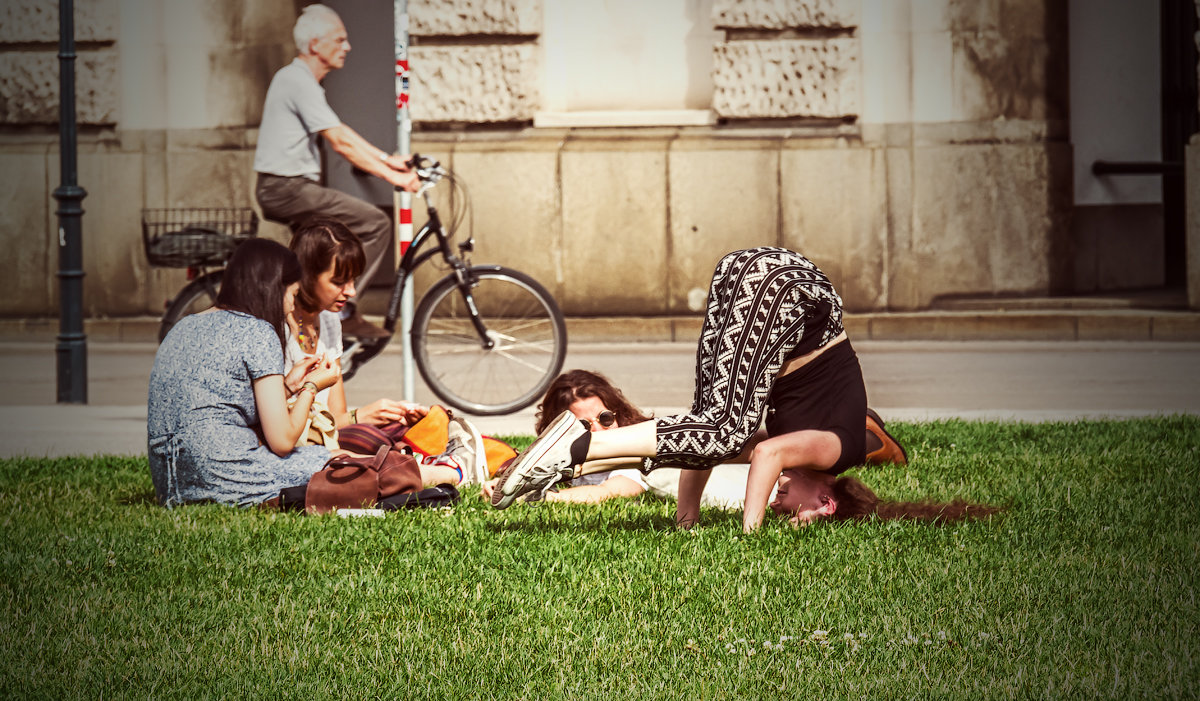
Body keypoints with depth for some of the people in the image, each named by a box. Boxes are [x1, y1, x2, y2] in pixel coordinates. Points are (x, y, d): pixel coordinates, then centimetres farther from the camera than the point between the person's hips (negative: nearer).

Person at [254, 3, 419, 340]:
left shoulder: (298, 79, 17)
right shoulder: (299, 82, -16)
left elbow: (341, 133, 22)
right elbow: (340, 142, -21)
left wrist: (388, 159, 16)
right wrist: (393, 176, -20)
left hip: (286, 188, 11)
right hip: (286, 189, -11)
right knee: (376, 223, -14)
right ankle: (341, 311, -12)